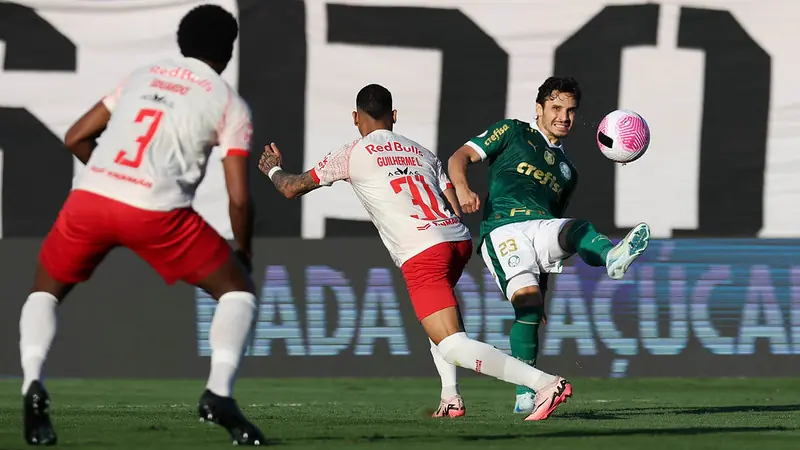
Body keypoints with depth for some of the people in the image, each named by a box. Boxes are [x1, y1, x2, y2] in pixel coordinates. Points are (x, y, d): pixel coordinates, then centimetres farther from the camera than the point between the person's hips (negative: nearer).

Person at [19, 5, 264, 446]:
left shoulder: (142, 76, 24)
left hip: (89, 196, 3)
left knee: (45, 291, 25)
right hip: (156, 211, -3)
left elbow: (76, 138, 24)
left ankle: (32, 382, -1)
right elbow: (239, 197, 6)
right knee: (238, 291, 15)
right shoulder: (229, 103, 12)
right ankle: (219, 392, -6)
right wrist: (243, 254, 22)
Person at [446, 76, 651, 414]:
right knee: (528, 298, -28)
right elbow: (460, 157, 10)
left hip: (543, 227, 4)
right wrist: (462, 187, -13)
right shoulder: (513, 133, 20)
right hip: (502, 228, -4)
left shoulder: (567, 171, 35)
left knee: (578, 230, -32)